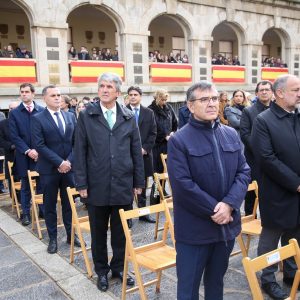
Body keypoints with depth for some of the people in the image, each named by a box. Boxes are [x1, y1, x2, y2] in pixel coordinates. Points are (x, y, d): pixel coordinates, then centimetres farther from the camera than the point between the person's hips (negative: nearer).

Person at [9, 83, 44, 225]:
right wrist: (27, 151, -13)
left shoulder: (42, 111, 2)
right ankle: (26, 214, 21)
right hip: (24, 156, 0)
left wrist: (39, 150, -10)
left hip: (40, 154, 0)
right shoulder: (14, 113, 3)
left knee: (41, 185, 6)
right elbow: (14, 136, -2)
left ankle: (43, 210, 21)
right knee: (25, 186, 9)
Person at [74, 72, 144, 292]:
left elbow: (136, 152, 5)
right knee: (98, 232, 13)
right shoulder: (86, 116, -1)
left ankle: (118, 267, 33)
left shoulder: (129, 117, 3)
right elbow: (80, 152, -2)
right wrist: (81, 183, -6)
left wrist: (139, 182, 4)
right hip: (97, 185, -1)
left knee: (121, 231, 13)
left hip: (123, 185, 1)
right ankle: (102, 271, 31)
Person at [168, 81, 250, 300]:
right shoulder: (179, 140, -11)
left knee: (216, 280, 22)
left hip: (227, 223, 5)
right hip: (194, 227, -5)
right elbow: (183, 185, -18)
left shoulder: (231, 135, 6)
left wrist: (229, 204, -13)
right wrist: (214, 209, -17)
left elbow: (244, 172, 2)